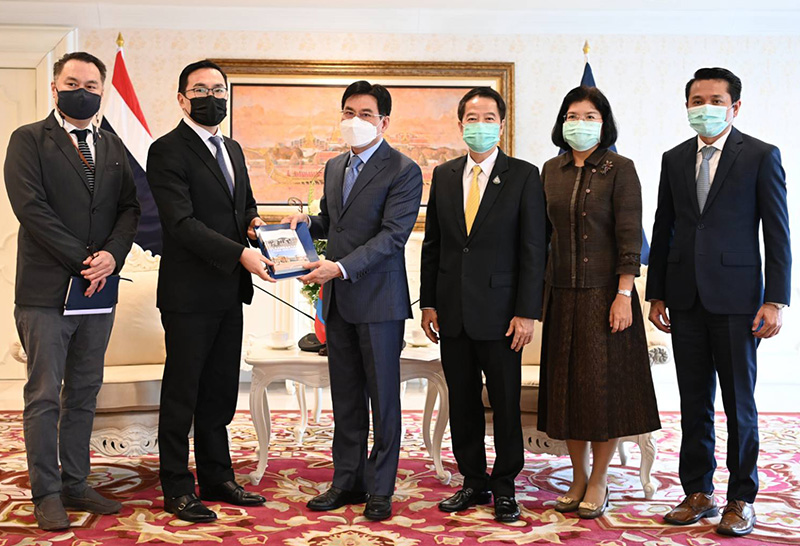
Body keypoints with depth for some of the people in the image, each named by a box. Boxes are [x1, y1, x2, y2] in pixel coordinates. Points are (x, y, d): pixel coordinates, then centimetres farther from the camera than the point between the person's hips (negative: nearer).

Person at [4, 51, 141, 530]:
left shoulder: (113, 147, 15)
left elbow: (130, 208, 8)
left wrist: (111, 256, -10)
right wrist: (82, 260, -15)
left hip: (98, 290, 5)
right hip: (46, 291, -5)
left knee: (84, 395, 11)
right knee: (44, 397, 0)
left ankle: (75, 485, 20)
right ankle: (47, 494, 9)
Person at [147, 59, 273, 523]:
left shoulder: (232, 150, 15)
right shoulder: (168, 151, -10)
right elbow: (182, 223, -20)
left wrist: (253, 221, 2)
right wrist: (240, 253, -26)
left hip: (229, 293, 8)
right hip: (190, 294, -7)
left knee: (220, 391, 15)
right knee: (182, 393, 3)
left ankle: (218, 478, 26)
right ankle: (177, 488, 14)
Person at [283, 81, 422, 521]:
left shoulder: (403, 171, -9)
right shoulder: (334, 167, 15)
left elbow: (392, 236, -17)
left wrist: (342, 267, -25)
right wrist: (308, 221, 3)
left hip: (379, 301, -6)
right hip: (338, 301, 7)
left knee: (383, 399, 3)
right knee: (345, 398, 12)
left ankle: (380, 490, 13)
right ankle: (347, 482, 23)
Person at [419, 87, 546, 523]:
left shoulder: (523, 176, -1)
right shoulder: (444, 175, 10)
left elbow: (533, 249, -5)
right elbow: (432, 244, 12)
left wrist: (527, 312, -11)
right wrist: (428, 302, 6)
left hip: (500, 311, -3)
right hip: (453, 311, 4)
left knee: (505, 403, 4)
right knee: (462, 402, 9)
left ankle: (504, 486, 17)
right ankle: (474, 482, 23)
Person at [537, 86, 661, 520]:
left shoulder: (619, 169, -5)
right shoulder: (552, 170, 10)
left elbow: (630, 236, -9)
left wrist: (623, 295, -15)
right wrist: (541, 295, 8)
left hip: (604, 292, -5)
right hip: (562, 293, 5)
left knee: (604, 383, 1)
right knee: (566, 383, 8)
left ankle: (598, 481, 13)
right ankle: (578, 478, 20)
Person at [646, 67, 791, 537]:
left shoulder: (761, 156, -1)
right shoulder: (674, 159, 12)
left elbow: (778, 234, -4)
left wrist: (776, 300, -10)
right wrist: (656, 294, 10)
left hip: (735, 297, -4)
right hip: (686, 299, 4)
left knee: (739, 402, 3)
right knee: (694, 401, 9)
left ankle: (742, 499, 15)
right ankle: (699, 493, 20)